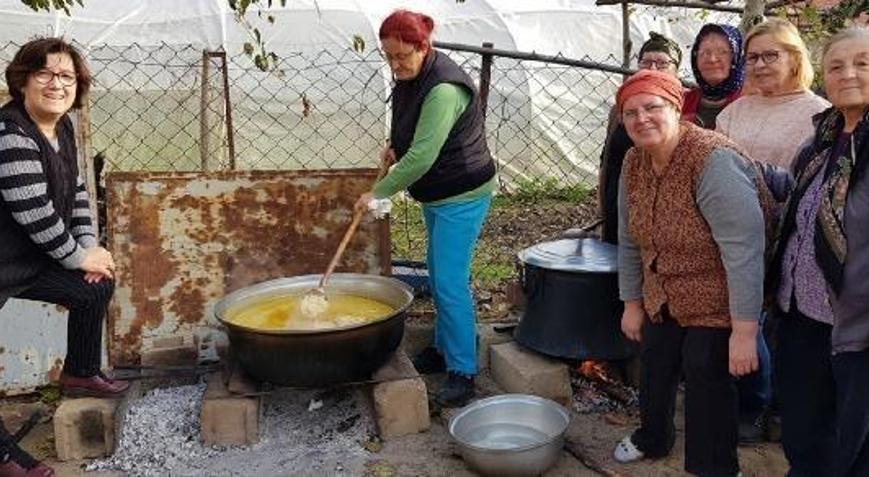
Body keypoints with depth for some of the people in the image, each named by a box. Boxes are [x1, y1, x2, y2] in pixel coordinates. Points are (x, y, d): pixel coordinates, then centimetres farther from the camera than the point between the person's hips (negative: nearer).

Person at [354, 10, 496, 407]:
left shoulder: (443, 89, -26)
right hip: (437, 194, 10)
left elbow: (422, 156, -30)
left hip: (462, 196, -10)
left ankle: (462, 372, -1)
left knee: (450, 282, -10)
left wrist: (378, 192, -22)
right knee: (438, 275, 18)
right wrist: (394, 145, 6)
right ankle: (443, 349, 34)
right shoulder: (411, 78, 5)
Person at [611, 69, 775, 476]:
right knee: (654, 366, 15)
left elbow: (744, 251, -31)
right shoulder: (634, 162, -5)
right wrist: (632, 302, 8)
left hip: (717, 301, -7)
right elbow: (629, 240, 5)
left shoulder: (713, 162, -29)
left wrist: (744, 332, -31)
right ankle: (652, 438, 43)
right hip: (664, 296, 7)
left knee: (705, 375, -8)